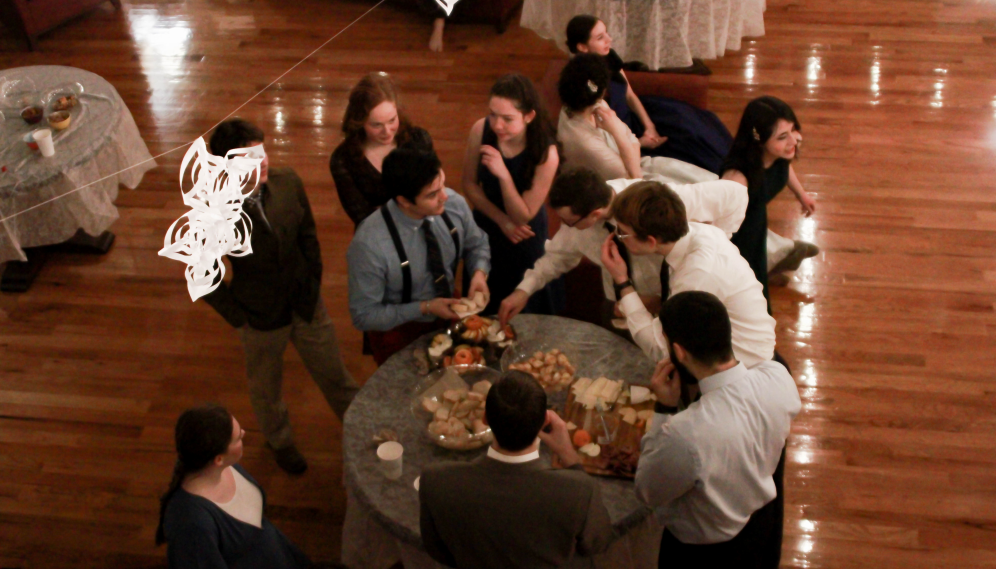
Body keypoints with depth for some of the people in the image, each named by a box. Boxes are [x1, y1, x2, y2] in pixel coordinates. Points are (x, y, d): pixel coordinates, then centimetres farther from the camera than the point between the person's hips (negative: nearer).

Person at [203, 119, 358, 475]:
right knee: (266, 389, 24)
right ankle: (279, 440, 55)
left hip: (307, 304, 3)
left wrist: (314, 282, 0)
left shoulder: (288, 184, -17)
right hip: (261, 318, -2)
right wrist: (238, 318, -11)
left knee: (334, 375, 20)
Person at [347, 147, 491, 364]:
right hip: (399, 333, -3)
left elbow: (476, 245, 2)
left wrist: (479, 272, -19)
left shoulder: (455, 203, -19)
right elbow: (363, 316, -21)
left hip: (449, 317, 3)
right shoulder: (369, 244, -33)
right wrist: (424, 309, -27)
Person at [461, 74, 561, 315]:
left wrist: (503, 175, -40)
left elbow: (523, 216, -25)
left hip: (525, 239, -3)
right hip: (485, 227, 3)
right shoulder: (481, 130, -22)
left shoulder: (546, 154, -31)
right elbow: (470, 184, -6)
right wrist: (502, 221, -12)